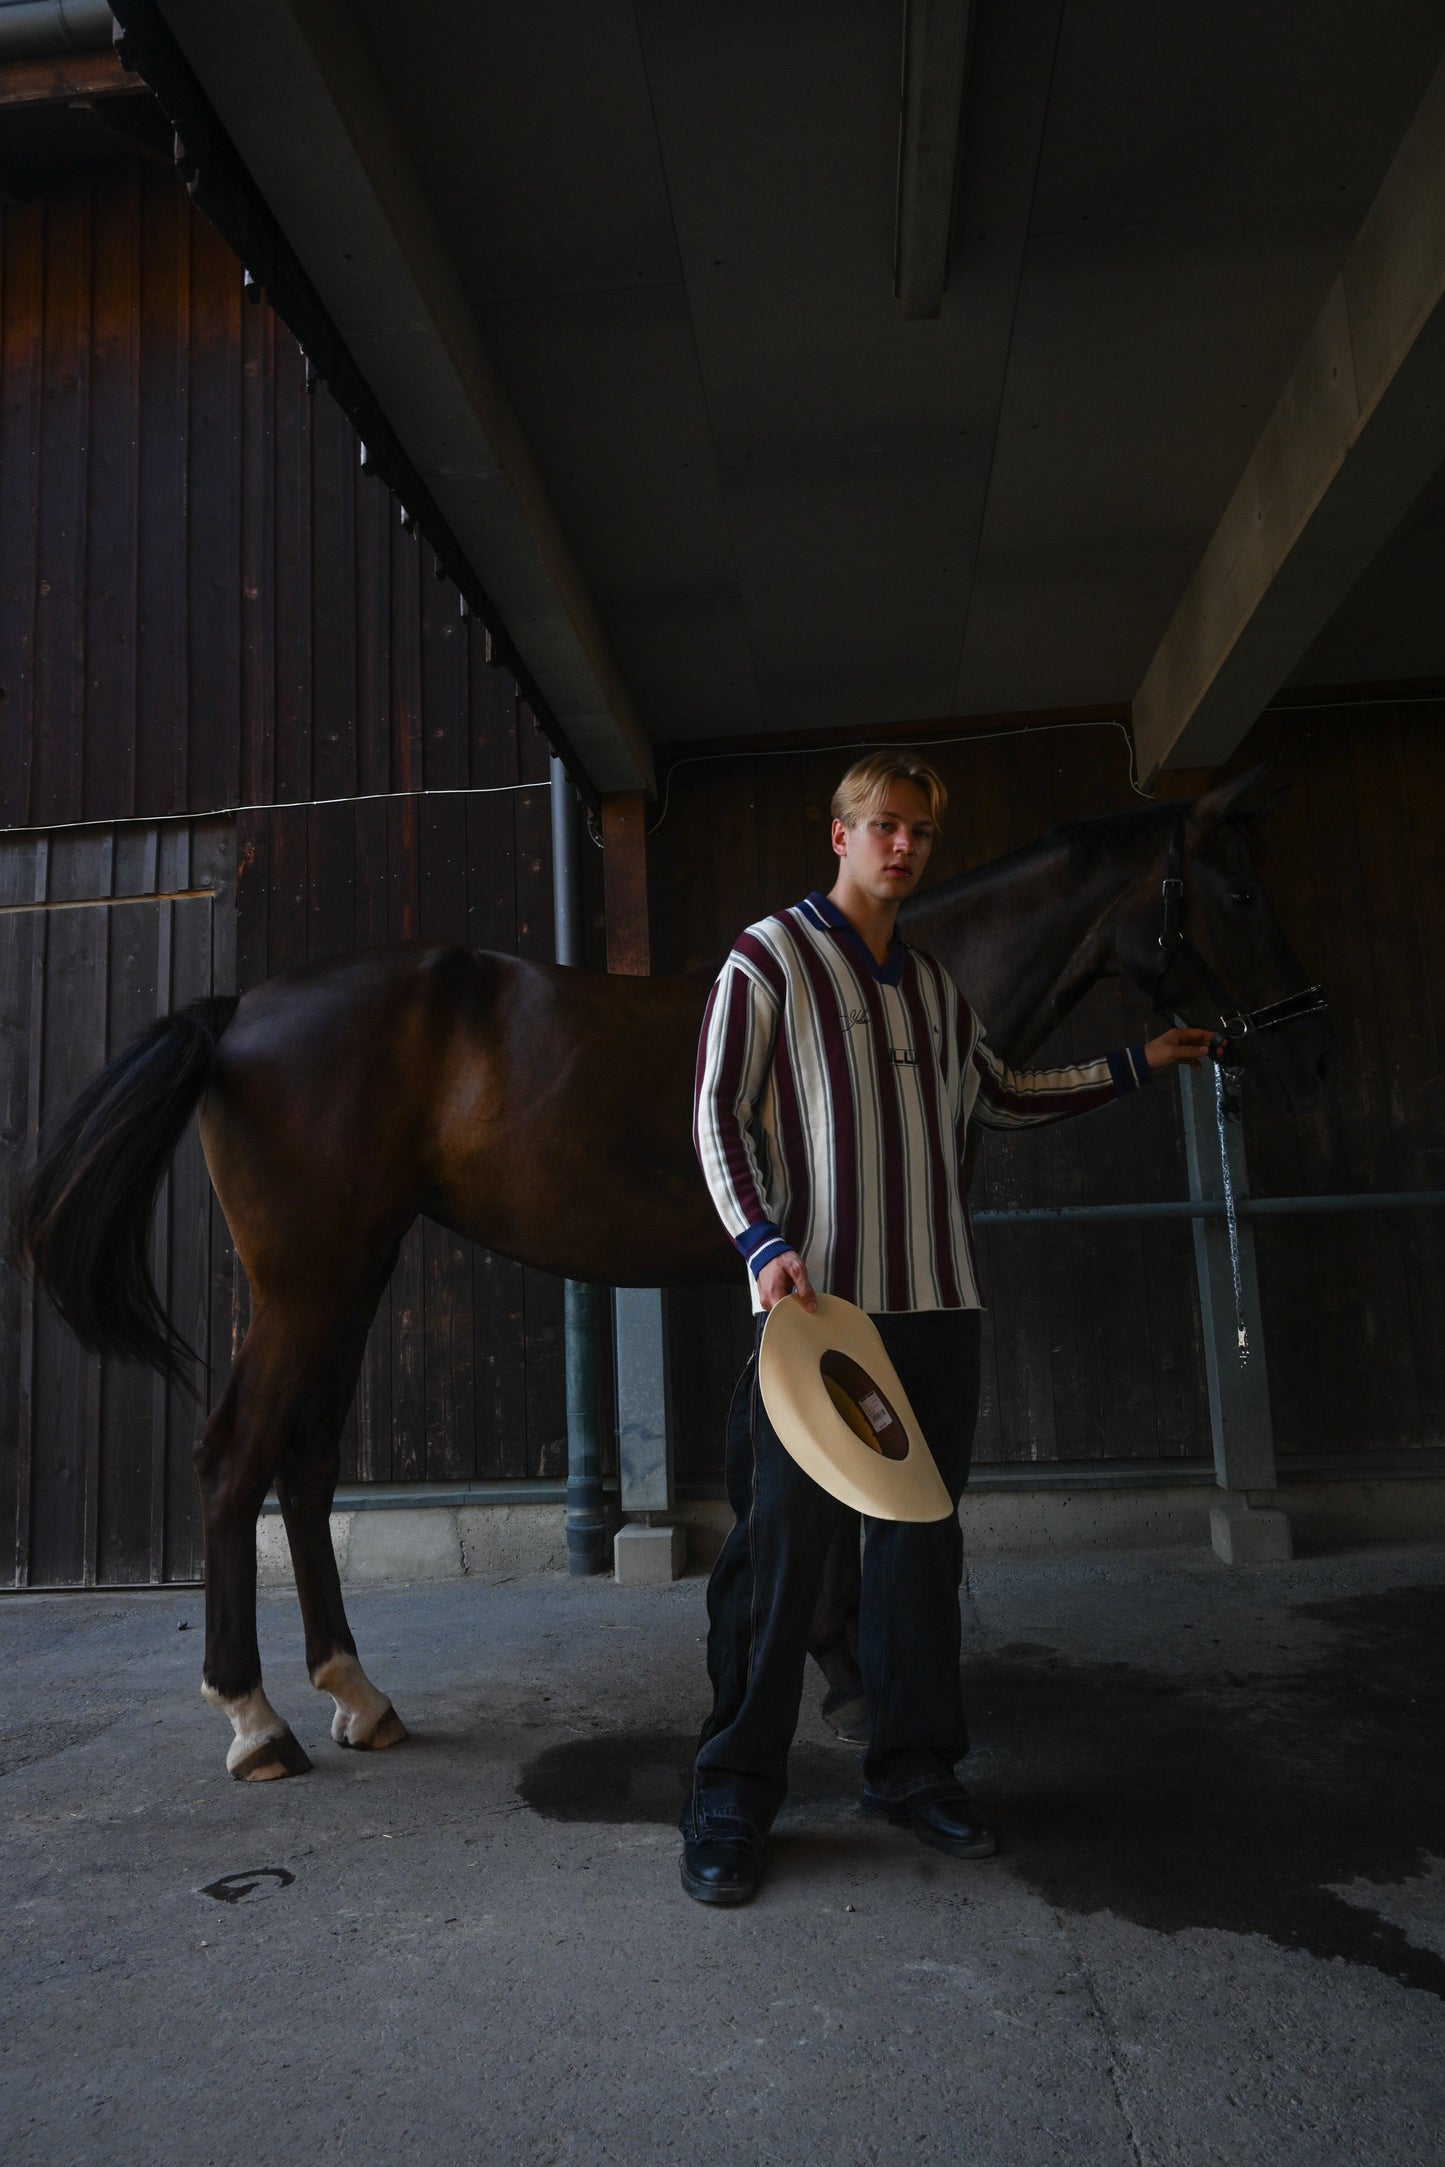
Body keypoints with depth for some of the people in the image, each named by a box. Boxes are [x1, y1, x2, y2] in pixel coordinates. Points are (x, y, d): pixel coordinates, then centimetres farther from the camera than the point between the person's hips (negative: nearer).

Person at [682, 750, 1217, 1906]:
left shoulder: (936, 987, 16)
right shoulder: (768, 958, -1)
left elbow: (1004, 1096, 29)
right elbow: (718, 1116, -7)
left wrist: (1133, 1065, 28)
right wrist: (765, 1244, -21)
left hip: (936, 1302, 6)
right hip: (815, 1298, -6)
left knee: (923, 1541, 13)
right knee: (781, 1549, -2)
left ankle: (915, 1767, 28)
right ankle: (733, 1799, 12)